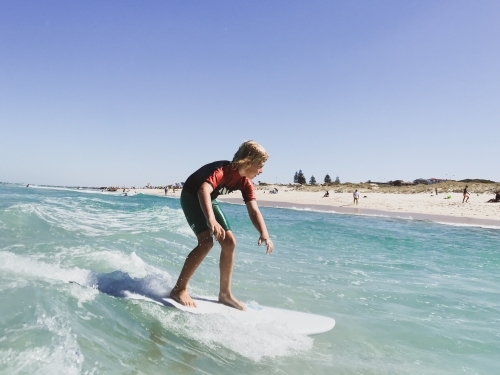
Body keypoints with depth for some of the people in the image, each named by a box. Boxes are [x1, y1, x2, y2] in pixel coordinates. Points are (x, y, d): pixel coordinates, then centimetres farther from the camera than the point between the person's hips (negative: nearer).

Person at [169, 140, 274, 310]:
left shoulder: (246, 183, -9)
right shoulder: (223, 170, -33)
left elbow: (254, 211, -15)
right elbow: (204, 190, -51)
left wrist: (264, 234, -32)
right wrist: (211, 219, -65)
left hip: (209, 201, 8)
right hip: (192, 197, -8)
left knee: (229, 242, 0)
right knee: (206, 241, -24)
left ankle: (225, 293, 11)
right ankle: (179, 290, -10)